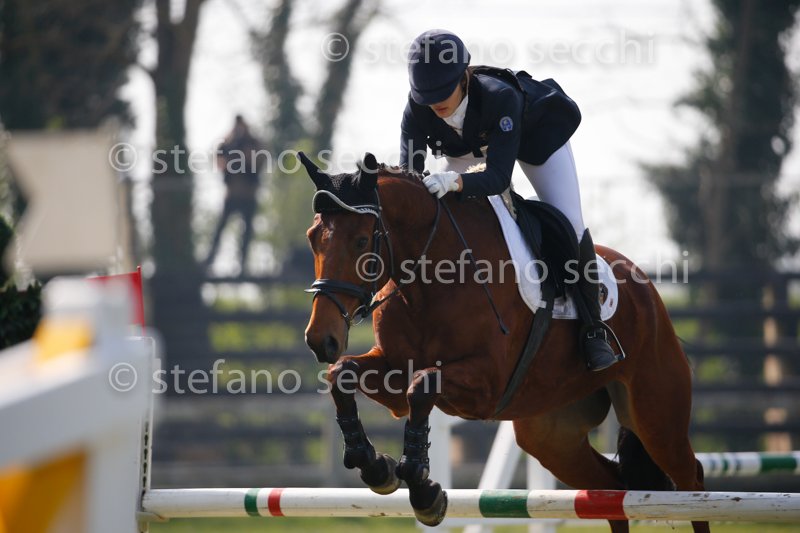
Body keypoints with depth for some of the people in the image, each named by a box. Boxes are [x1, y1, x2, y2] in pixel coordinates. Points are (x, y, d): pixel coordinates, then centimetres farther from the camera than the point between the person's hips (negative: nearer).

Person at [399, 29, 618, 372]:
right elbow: (408, 169, -34)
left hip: (537, 133, -4)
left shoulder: (500, 97, -45)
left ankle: (592, 328, 0)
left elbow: (499, 176, -50)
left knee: (569, 226, -15)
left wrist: (456, 182, -70)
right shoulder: (419, 107, -34)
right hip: (471, 145, 4)